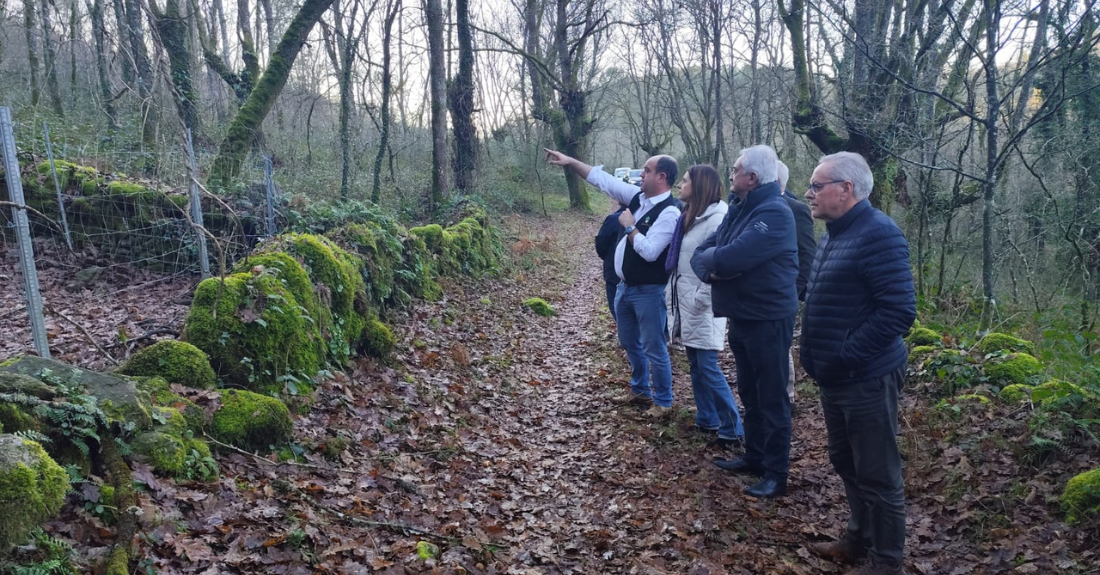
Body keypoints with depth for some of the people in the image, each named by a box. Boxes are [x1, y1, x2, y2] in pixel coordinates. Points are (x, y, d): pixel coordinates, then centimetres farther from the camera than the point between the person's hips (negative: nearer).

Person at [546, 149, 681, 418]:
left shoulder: (669, 212, -21)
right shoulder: (637, 196, 3)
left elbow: (650, 252, -28)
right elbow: (603, 179, 7)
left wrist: (629, 226, -18)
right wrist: (570, 162, 3)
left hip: (648, 291, -9)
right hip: (624, 286, 9)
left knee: (654, 349, 3)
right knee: (630, 343, 22)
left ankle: (663, 402, 19)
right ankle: (640, 390, 40)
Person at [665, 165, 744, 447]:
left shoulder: (716, 218, -16)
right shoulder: (690, 216, 13)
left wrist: (700, 300, -19)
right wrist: (674, 295, 14)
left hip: (702, 308, -9)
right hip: (686, 303, 9)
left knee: (708, 368, -6)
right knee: (696, 366, 15)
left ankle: (732, 430, 3)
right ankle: (706, 419, 27)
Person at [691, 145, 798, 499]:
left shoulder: (774, 213, -20)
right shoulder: (739, 210, 11)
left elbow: (731, 259, -30)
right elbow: (701, 255, 5)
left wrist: (711, 258, -9)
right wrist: (712, 266, -17)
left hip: (768, 319, -9)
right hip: (741, 317, 9)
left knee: (772, 399, 1)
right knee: (749, 394, 19)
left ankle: (776, 474, 13)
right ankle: (754, 457, 33)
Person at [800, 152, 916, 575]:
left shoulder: (877, 234, -18)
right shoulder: (835, 234, 12)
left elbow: (899, 311, -25)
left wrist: (845, 357, -22)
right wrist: (822, 359, 12)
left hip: (866, 379, -9)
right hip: (836, 378, 9)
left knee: (878, 475, 6)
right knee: (845, 463, 21)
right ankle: (860, 538, 39)